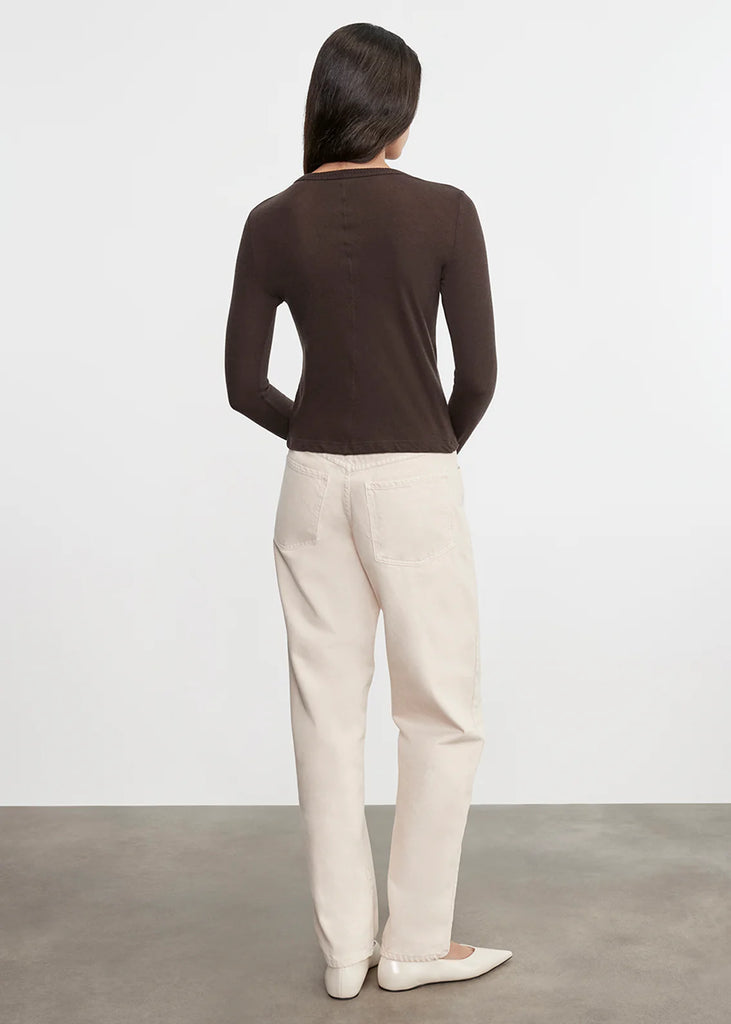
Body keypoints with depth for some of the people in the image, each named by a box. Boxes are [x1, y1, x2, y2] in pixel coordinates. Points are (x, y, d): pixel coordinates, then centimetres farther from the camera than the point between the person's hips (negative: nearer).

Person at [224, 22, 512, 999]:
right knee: (443, 716, 10)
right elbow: (478, 373, -8)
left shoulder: (273, 222, 1)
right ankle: (416, 943, 18)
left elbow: (244, 383, 1)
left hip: (313, 482, 4)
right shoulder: (443, 211, -8)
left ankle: (345, 948, 20)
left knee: (327, 715, 10)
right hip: (416, 483, -3)